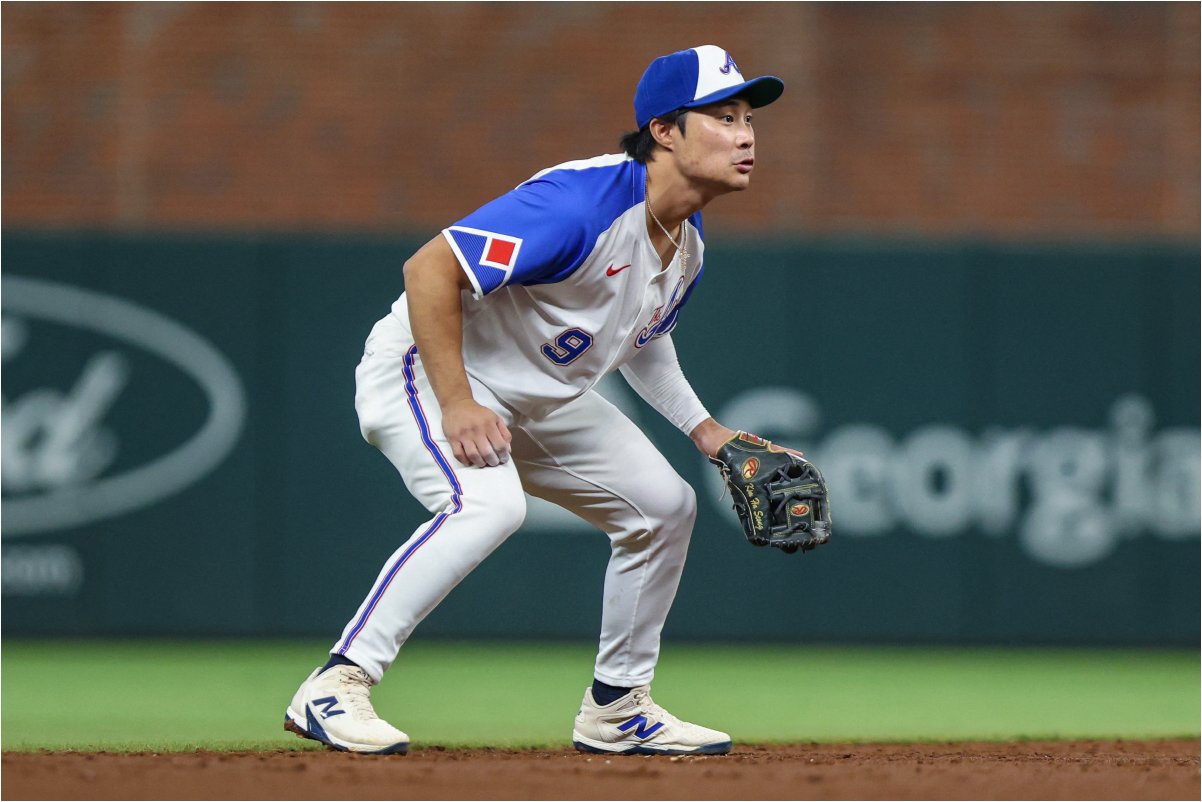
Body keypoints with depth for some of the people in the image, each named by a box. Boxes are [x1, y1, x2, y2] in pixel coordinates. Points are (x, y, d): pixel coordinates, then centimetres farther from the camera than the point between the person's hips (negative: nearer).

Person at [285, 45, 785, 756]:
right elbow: (430, 268, -32)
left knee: (664, 505, 9)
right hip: (427, 369, -10)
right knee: (489, 503, -35)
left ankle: (616, 709, 23)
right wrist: (456, 406, -33)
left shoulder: (690, 243, 0)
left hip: (545, 399, 10)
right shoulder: (585, 202, -30)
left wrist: (704, 428, 11)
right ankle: (335, 687, -32)